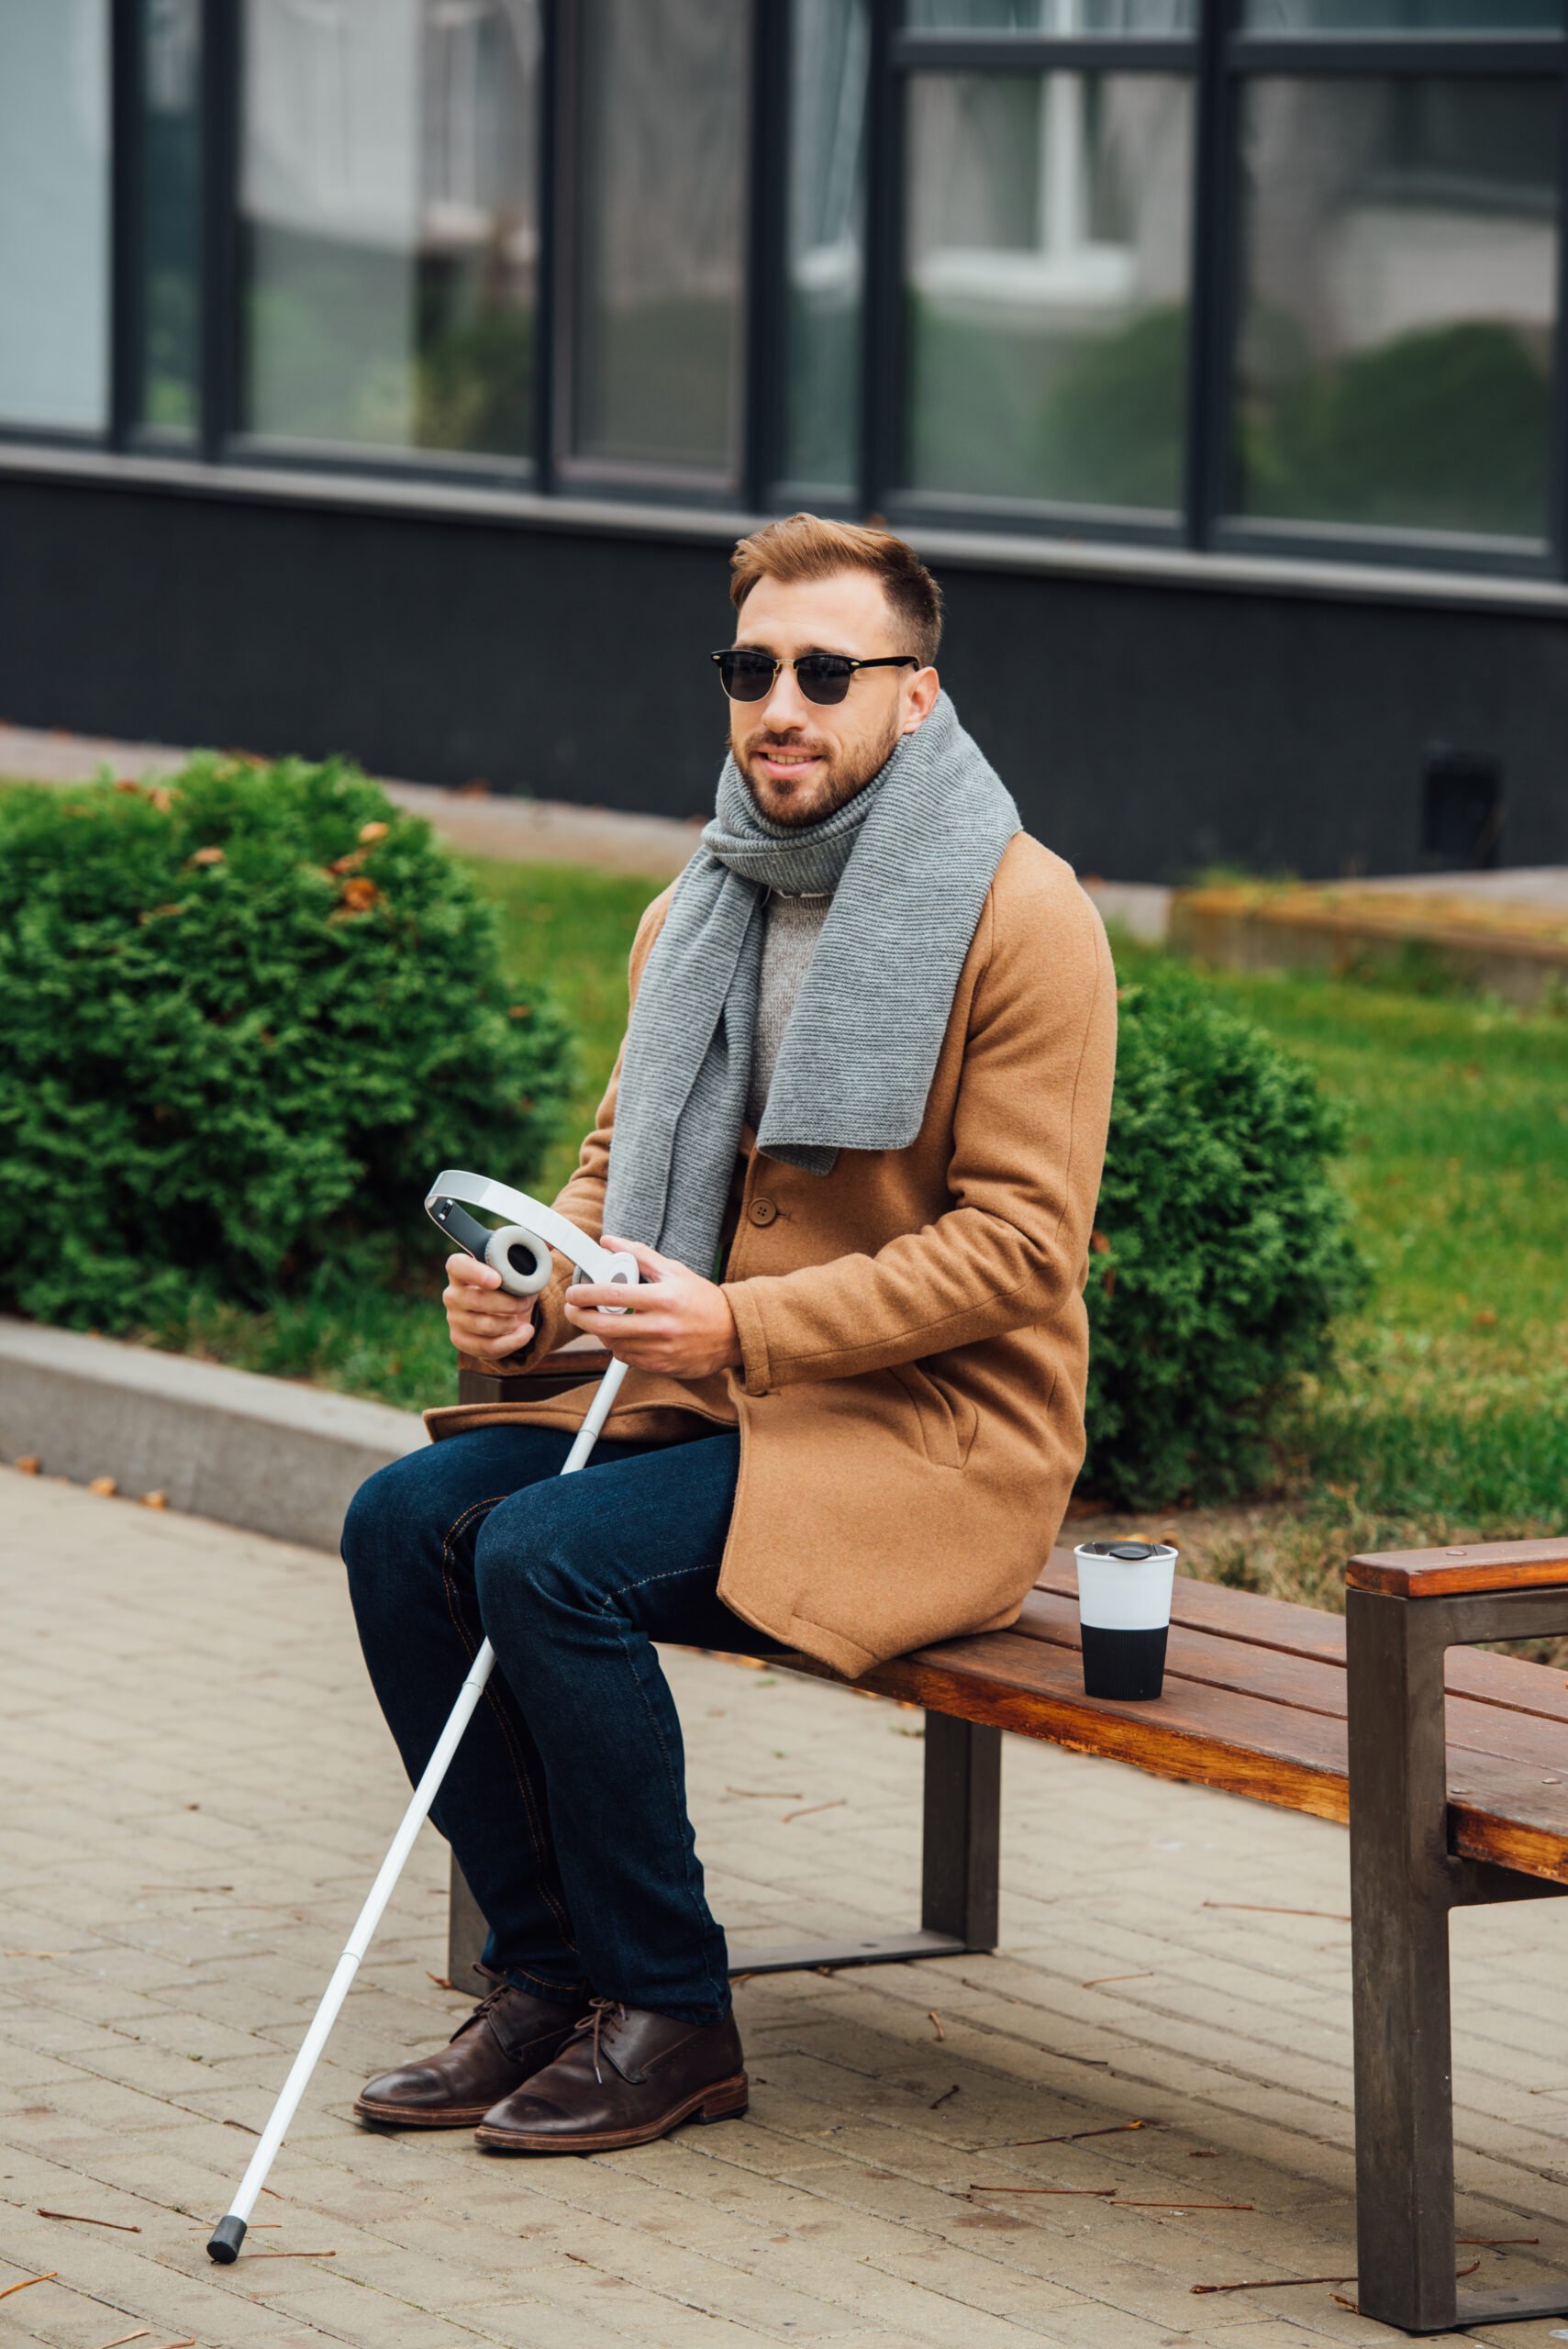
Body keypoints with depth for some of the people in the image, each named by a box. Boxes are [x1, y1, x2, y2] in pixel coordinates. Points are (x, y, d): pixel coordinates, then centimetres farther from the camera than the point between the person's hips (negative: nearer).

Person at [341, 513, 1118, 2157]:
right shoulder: (694, 914, 12)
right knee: (406, 1518, -14)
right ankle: (541, 1974, -4)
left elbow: (1023, 1240, -16)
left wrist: (743, 1326, -24)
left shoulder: (1019, 912, -11)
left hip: (939, 1433, -7)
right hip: (707, 1404, 8)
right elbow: (618, 1159, 20)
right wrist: (525, 1296, -4)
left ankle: (669, 2017, -13)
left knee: (550, 1558, -27)